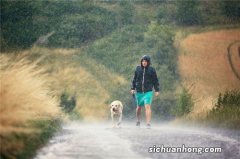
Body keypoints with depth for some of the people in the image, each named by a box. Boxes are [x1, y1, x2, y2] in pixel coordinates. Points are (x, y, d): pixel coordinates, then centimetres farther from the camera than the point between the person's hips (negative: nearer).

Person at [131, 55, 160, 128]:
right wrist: (132, 88, 2)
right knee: (139, 107, 15)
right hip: (139, 91, 3)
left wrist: (157, 90, -3)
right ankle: (138, 121, 37)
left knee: (147, 106, -16)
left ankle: (148, 123, -17)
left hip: (148, 92, -3)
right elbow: (134, 79, 9)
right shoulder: (138, 69, 2)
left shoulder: (152, 70, -2)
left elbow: (155, 81, 1)